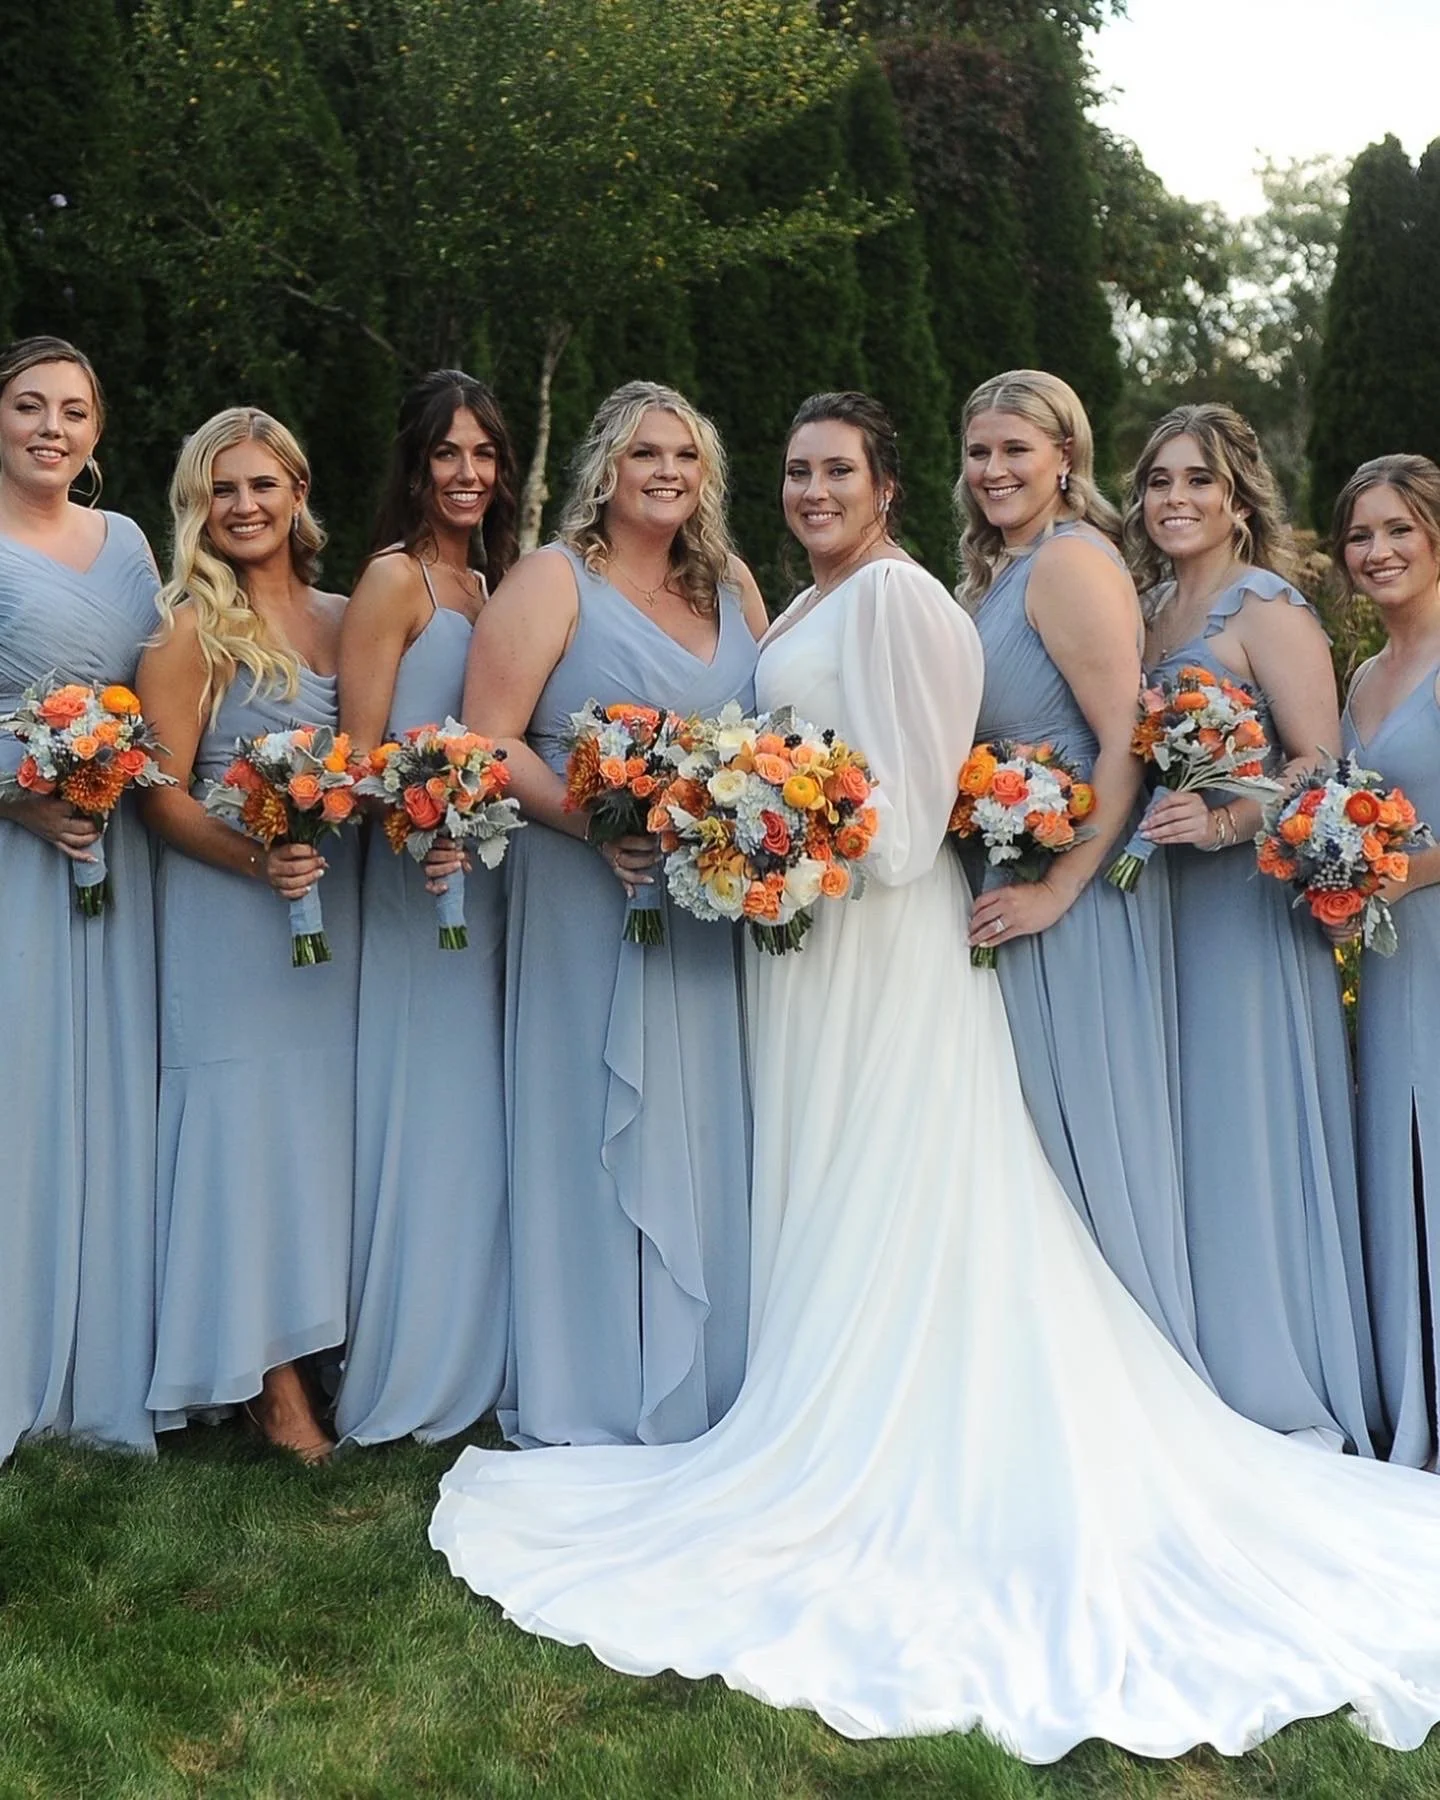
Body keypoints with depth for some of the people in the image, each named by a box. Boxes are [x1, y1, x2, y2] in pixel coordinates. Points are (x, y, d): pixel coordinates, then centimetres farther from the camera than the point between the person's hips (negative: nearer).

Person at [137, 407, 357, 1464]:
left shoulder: (344, 619, 11)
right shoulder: (193, 629, -5)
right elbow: (162, 793, -9)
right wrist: (259, 860, -24)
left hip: (335, 913, 5)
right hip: (228, 918, -5)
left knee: (324, 1123, 9)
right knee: (248, 1122, -1)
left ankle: (318, 1334, 20)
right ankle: (271, 1377, 6)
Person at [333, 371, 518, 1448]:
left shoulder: (493, 583, 16)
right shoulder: (396, 579, -7)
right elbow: (360, 753, -13)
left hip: (495, 873, 8)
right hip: (419, 873, -8)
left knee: (483, 1112, 12)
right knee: (428, 1111, -3)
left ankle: (473, 1355, 24)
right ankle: (410, 1375, 9)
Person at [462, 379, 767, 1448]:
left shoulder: (732, 586, 14)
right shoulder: (555, 579, -2)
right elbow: (490, 741, -9)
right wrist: (591, 822, -22)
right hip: (589, 904, -5)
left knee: (707, 1137, 9)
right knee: (600, 1137, -1)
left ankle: (711, 1388, 22)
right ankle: (595, 1404, 12)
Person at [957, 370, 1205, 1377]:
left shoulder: (1070, 561, -13)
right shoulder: (999, 573, 16)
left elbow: (1125, 744, -20)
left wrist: (1057, 888, -23)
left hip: (1074, 896, -9)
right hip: (1008, 890, 9)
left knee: (1083, 1134, -2)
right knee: (1035, 1140, 14)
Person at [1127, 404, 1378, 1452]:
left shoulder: (1268, 610, -7)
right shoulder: (1151, 611, 15)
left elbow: (1320, 764, -14)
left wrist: (1225, 823, -27)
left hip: (1247, 903, -7)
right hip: (1157, 906, 7)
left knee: (1246, 1126, -3)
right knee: (1181, 1138, 9)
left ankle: (1288, 1400, 10)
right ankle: (1203, 1377, 19)